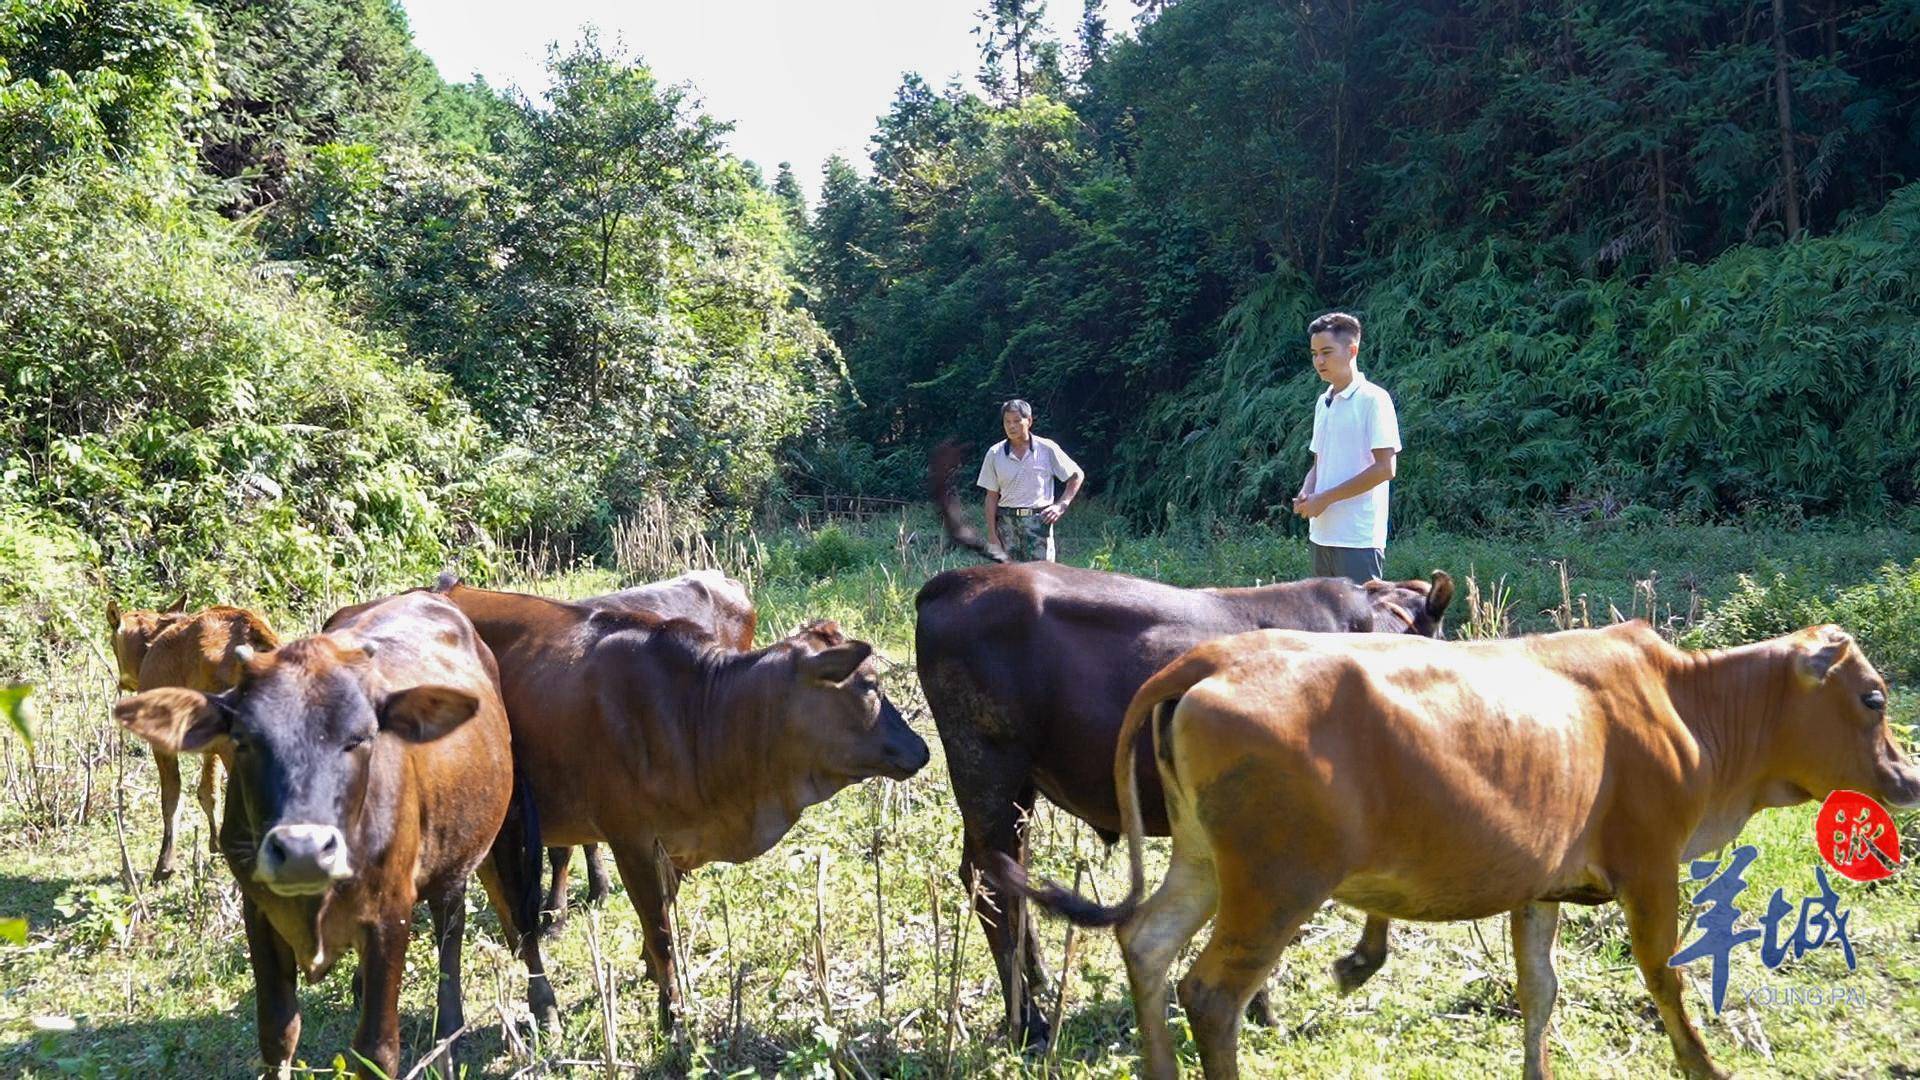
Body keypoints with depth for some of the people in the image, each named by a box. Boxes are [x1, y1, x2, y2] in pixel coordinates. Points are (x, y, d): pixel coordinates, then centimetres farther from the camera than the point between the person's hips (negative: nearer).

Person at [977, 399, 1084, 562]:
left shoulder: (1047, 448, -1)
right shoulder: (995, 454, 4)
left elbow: (1077, 475, 8)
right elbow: (992, 497, 7)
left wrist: (1061, 506, -1)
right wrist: (992, 533, 2)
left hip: (1038, 519, -2)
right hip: (1007, 521, 2)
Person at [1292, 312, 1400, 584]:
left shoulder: (1373, 400, -8)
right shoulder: (1323, 402, 15)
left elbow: (1384, 468, -14)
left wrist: (1325, 498, -14)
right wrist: (1306, 494, 0)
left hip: (1359, 538, -8)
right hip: (1323, 535, 8)